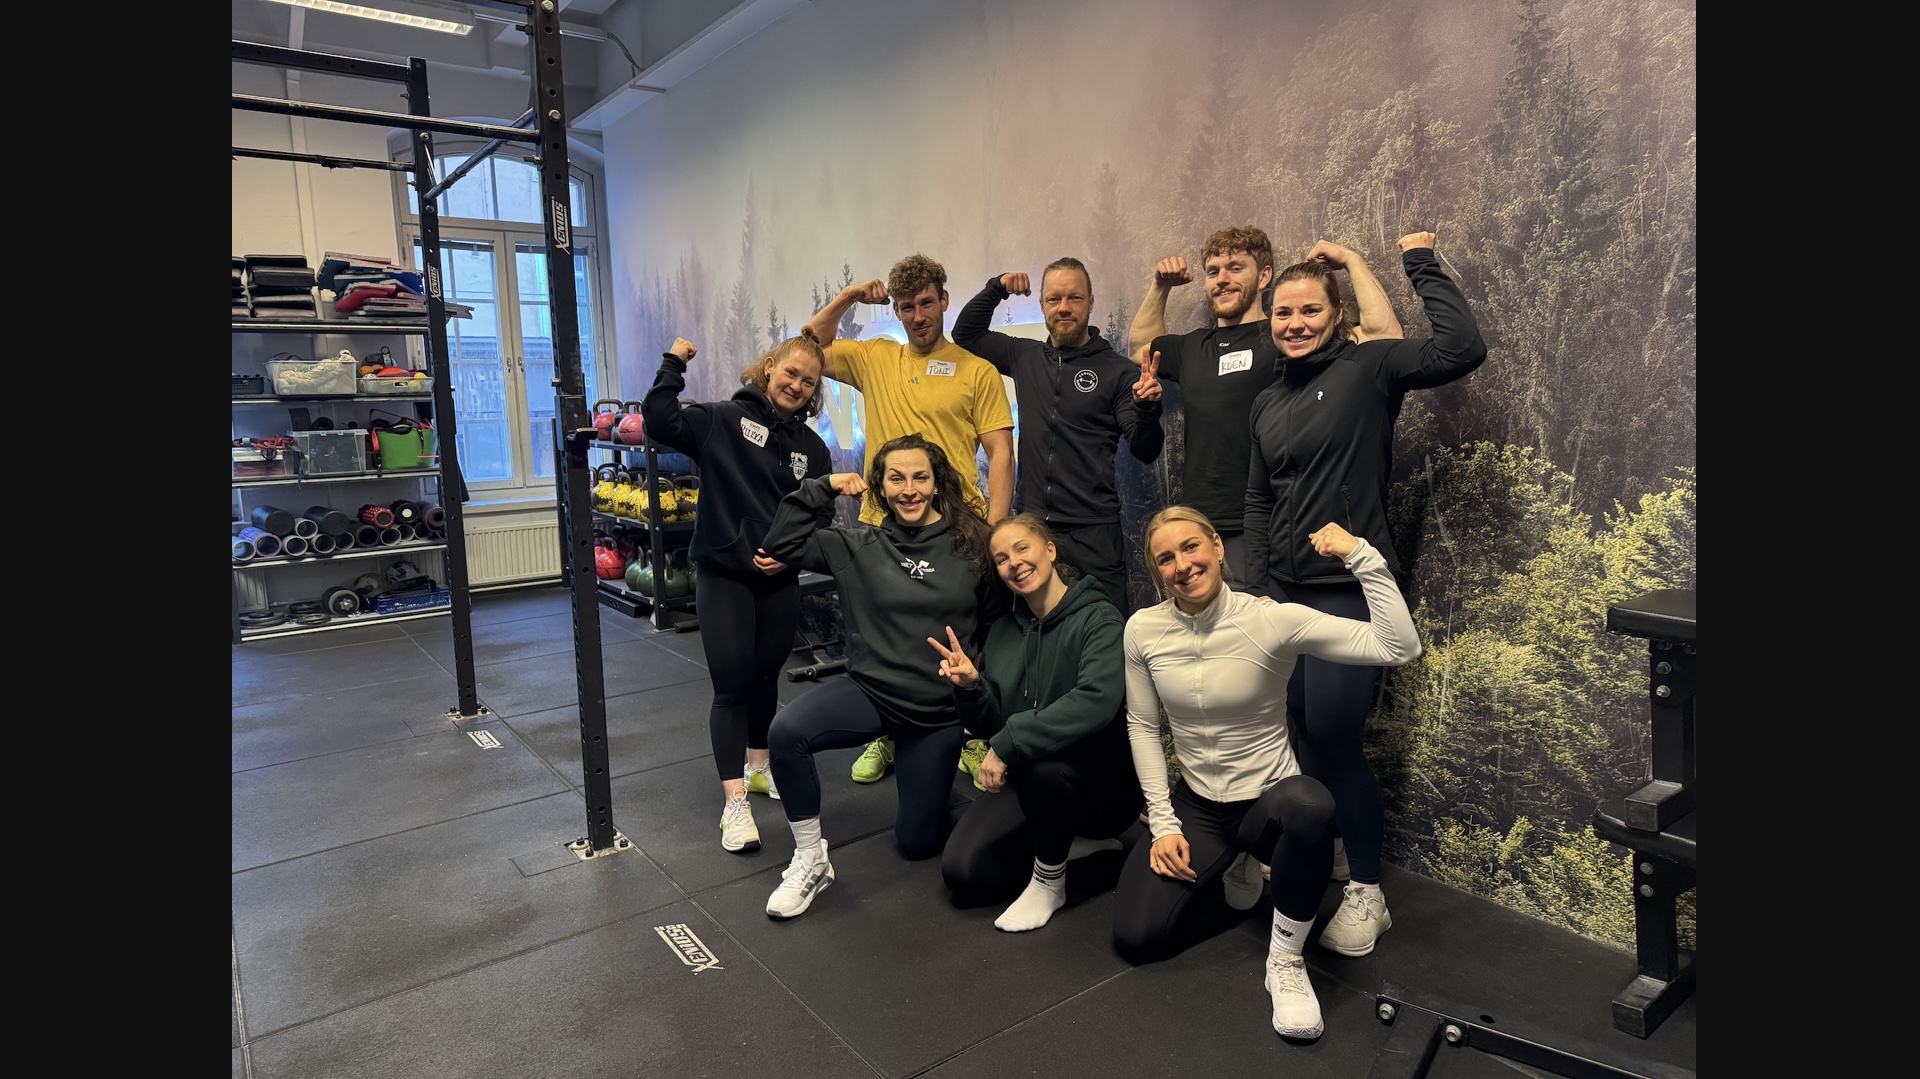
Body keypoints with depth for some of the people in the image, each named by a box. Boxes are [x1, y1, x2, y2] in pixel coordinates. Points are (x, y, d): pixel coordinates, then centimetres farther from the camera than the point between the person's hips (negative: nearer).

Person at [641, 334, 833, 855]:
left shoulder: (813, 449, 8)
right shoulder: (723, 421, -3)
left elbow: (821, 520, 9)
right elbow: (660, 422, -17)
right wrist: (673, 364, -15)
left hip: (780, 581, 4)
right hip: (723, 576, -4)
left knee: (765, 677, 17)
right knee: (731, 686, -5)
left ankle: (758, 768, 39)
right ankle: (734, 803, 2)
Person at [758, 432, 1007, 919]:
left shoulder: (971, 547, -5)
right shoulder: (859, 546, -2)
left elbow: (996, 623, 3)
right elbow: (781, 545, -3)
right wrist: (821, 489, -7)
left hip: (940, 712, 0)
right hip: (869, 691, 1)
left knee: (917, 841, 7)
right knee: (785, 731, -29)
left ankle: (931, 784, 43)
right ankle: (810, 861, -8)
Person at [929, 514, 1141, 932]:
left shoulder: (1099, 618, -14)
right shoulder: (1003, 631, 5)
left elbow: (1096, 703, -32)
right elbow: (989, 726, 6)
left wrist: (1009, 742, -32)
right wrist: (969, 686, -14)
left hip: (1101, 783, -5)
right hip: (1022, 782, 5)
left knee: (1042, 761, -37)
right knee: (963, 874, -14)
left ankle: (1049, 881, -9)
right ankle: (1066, 840, 11)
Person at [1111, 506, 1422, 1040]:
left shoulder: (1271, 619, -20)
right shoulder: (1143, 629, -10)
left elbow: (1401, 648, -26)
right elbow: (1142, 727, -1)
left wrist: (1361, 555, -32)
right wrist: (1164, 824, -5)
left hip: (1269, 798, -3)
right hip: (1196, 805, 3)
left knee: (1310, 806, -41)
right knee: (1135, 937, -12)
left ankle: (1286, 958, -13)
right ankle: (1232, 878, 20)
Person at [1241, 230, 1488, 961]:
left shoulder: (1368, 368, -5)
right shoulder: (1268, 402, 13)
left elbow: (1461, 348, -21)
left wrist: (1422, 265, -11)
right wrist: (1259, 588, 8)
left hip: (1349, 592, -6)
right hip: (1281, 591, 6)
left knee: (1333, 741, -3)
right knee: (1306, 737, 11)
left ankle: (1366, 892, 17)